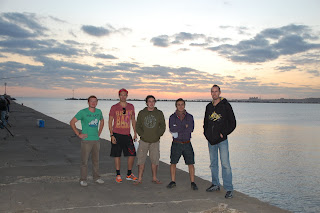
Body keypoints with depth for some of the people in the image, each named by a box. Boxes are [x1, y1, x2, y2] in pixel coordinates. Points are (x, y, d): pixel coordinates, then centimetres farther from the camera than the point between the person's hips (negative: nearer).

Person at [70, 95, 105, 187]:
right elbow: (72, 122, -6)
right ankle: (83, 180, 9)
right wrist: (78, 134, -8)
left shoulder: (99, 112, 7)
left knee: (96, 160, 12)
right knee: (84, 161, -1)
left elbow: (102, 121, 26)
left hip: (96, 140, 5)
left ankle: (96, 177, 24)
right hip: (86, 140, -5)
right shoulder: (83, 112, -7)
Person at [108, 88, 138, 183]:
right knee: (117, 155, 3)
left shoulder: (131, 107, 7)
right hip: (117, 134, -3)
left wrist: (135, 132, 10)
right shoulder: (114, 107, -3)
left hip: (127, 134, 3)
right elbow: (110, 122, -1)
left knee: (132, 154, 1)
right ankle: (118, 175, 15)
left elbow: (133, 120, 16)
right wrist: (111, 135, -8)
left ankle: (129, 174, 17)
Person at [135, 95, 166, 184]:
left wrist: (158, 135, -3)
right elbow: (138, 126, 8)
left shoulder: (159, 113, 5)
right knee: (141, 159, 0)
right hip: (143, 141, 0)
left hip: (155, 141, 0)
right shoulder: (141, 113, 5)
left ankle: (154, 178, 16)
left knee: (155, 160, 4)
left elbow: (162, 126, 8)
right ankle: (140, 179, 9)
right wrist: (142, 135, -4)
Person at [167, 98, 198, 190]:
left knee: (190, 163, -1)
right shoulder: (172, 117, 3)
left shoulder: (189, 117, 5)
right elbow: (172, 129, -13)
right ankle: (173, 182, 18)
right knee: (173, 163, 4)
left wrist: (177, 131, -12)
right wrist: (184, 127, -12)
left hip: (187, 144, 0)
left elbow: (191, 129, -10)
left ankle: (193, 183, 8)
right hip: (176, 144, 0)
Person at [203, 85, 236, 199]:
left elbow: (232, 123, -4)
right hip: (211, 140, 6)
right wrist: (206, 133, 8)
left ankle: (229, 189, -5)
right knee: (213, 164, 13)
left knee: (225, 164, -9)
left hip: (222, 139, -6)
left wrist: (223, 133, -11)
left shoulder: (225, 105, -3)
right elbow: (205, 122, 23)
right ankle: (215, 185, 26)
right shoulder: (209, 107, 12)